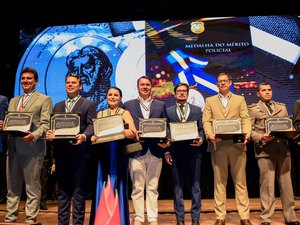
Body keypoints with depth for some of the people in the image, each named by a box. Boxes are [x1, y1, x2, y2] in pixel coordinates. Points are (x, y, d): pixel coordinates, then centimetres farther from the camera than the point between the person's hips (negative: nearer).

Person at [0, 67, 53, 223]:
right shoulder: (13, 101, 22)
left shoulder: (44, 99, 4)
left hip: (32, 148, -6)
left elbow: (46, 124, -6)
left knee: (32, 187, 1)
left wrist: (34, 135, -23)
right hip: (13, 147, 6)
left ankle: (30, 219, 9)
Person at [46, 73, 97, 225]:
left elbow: (91, 125, -6)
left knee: (78, 191, 1)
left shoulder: (89, 104, 5)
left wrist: (84, 136, -26)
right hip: (61, 152, 5)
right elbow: (53, 126, 13)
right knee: (62, 191, 12)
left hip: (79, 151, -4)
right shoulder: (58, 106, 20)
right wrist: (50, 133, -9)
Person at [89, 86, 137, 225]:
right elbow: (94, 131, 9)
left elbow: (133, 133, -9)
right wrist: (93, 137, -14)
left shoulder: (125, 113, 4)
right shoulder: (100, 113, 15)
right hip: (103, 153, 3)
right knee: (102, 186, 5)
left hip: (118, 153, -3)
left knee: (117, 186, 1)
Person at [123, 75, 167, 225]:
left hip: (155, 151, 1)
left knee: (153, 187, 7)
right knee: (137, 187, 4)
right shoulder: (128, 105, 9)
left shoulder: (161, 105, 12)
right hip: (136, 151, -1)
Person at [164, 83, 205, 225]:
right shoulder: (168, 111, 9)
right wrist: (166, 152, -2)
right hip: (176, 153, 0)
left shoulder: (197, 110, 11)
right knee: (177, 186, 6)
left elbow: (201, 129, 8)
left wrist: (201, 139, -13)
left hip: (193, 151, 0)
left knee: (195, 185, 5)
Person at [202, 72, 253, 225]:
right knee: (219, 182, 4)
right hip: (218, 145, 0)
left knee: (240, 181, 3)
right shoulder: (210, 101, 15)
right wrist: (209, 134, -15)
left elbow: (245, 119, 5)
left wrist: (246, 134, -15)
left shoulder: (240, 99, 15)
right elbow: (206, 121, 4)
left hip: (237, 144, 0)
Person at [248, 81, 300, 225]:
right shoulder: (253, 109, 6)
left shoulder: (282, 107, 19)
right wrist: (260, 137, -17)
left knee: (286, 184, 8)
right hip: (265, 150, -4)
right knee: (267, 185, -2)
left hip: (283, 149, 4)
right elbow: (249, 130, -1)